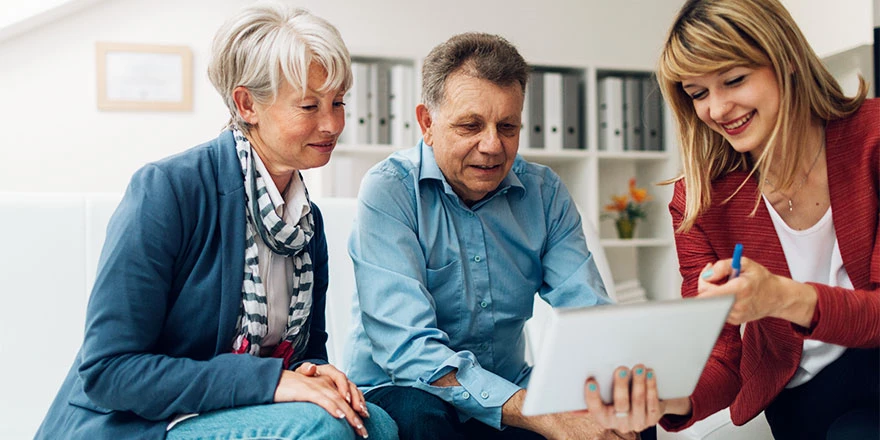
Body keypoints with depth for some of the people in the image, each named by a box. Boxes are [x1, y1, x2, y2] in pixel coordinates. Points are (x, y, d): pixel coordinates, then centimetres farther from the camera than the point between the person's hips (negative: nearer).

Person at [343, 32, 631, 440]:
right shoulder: (389, 190, -17)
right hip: (398, 393, -2)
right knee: (417, 407, -35)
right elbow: (406, 347, -26)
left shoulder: (545, 192, -2)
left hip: (510, 391, 3)